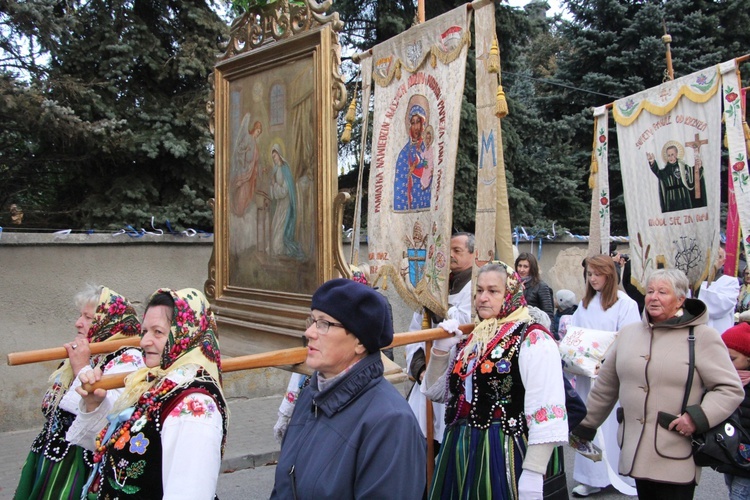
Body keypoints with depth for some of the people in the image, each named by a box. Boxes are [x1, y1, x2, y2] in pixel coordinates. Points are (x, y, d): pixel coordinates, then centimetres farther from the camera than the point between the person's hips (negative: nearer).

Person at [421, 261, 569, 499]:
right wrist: (440, 348, 2)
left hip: (505, 455, -7)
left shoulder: (533, 340, -11)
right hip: (460, 453, 7)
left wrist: (533, 474, -24)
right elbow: (435, 392, 17)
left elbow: (546, 413, -19)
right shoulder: (472, 339, 11)